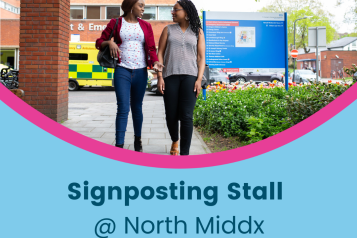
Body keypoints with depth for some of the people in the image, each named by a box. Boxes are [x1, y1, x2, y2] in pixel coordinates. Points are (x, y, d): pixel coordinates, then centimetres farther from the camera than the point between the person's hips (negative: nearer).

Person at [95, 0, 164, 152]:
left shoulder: (146, 26, 11)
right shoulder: (115, 23, 5)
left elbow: (151, 48, 6)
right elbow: (99, 43, 9)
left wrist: (155, 62, -14)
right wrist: (109, 42, -14)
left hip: (140, 72, 3)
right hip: (122, 71, -3)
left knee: (137, 108, 12)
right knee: (123, 108, -13)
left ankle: (138, 140, 30)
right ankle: (119, 146, -13)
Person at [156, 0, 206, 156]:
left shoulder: (197, 31, 12)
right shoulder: (168, 29, 14)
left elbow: (201, 57, 7)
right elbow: (160, 54, 8)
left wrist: (199, 79, -5)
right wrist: (159, 77, -2)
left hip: (189, 77, -1)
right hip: (170, 76, 1)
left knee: (186, 116, -11)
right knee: (171, 116, 2)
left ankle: (185, 154, -6)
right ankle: (175, 141, 32)